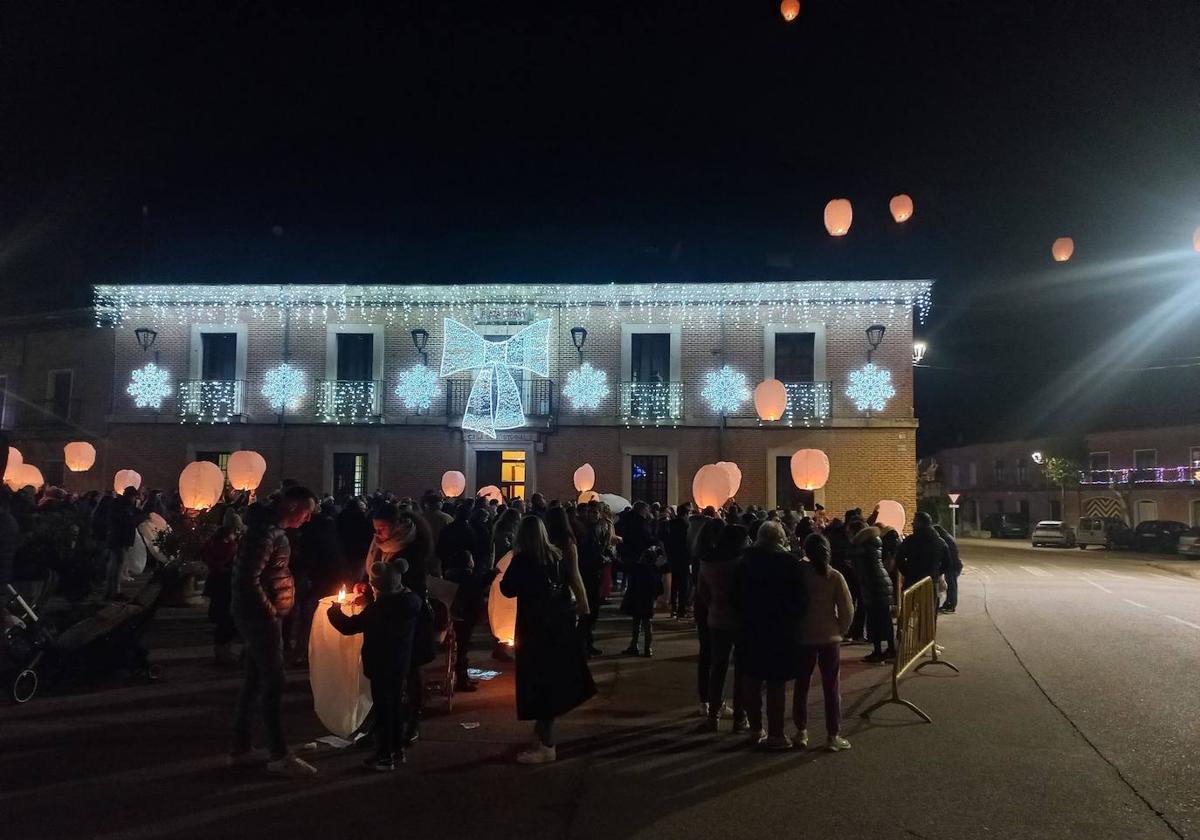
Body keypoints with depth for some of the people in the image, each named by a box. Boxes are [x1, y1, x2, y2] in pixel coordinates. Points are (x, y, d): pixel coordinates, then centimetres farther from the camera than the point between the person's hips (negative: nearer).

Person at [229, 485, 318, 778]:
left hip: (261, 616, 10)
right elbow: (249, 578, -25)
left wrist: (272, 611, 12)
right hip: (260, 617, -10)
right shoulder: (266, 532, -20)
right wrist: (270, 611, -17)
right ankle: (279, 756, 4)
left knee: (255, 682, 15)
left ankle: (242, 749, 24)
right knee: (274, 683, -4)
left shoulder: (272, 527, 12)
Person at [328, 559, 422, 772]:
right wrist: (369, 599, 17)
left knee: (382, 709, 3)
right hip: (401, 664, 7)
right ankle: (398, 751, 28)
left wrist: (334, 610, -1)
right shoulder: (412, 601, -3)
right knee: (396, 707, 18)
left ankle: (384, 757, 11)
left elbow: (349, 627, -17)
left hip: (381, 666, -6)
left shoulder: (378, 607, -23)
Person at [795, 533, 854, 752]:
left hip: (803, 637, 1)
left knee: (801, 686, 14)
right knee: (832, 688, 8)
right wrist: (840, 631, 4)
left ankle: (801, 733, 20)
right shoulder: (834, 576, -10)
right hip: (829, 638, -1)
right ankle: (833, 736, 12)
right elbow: (847, 610, -11)